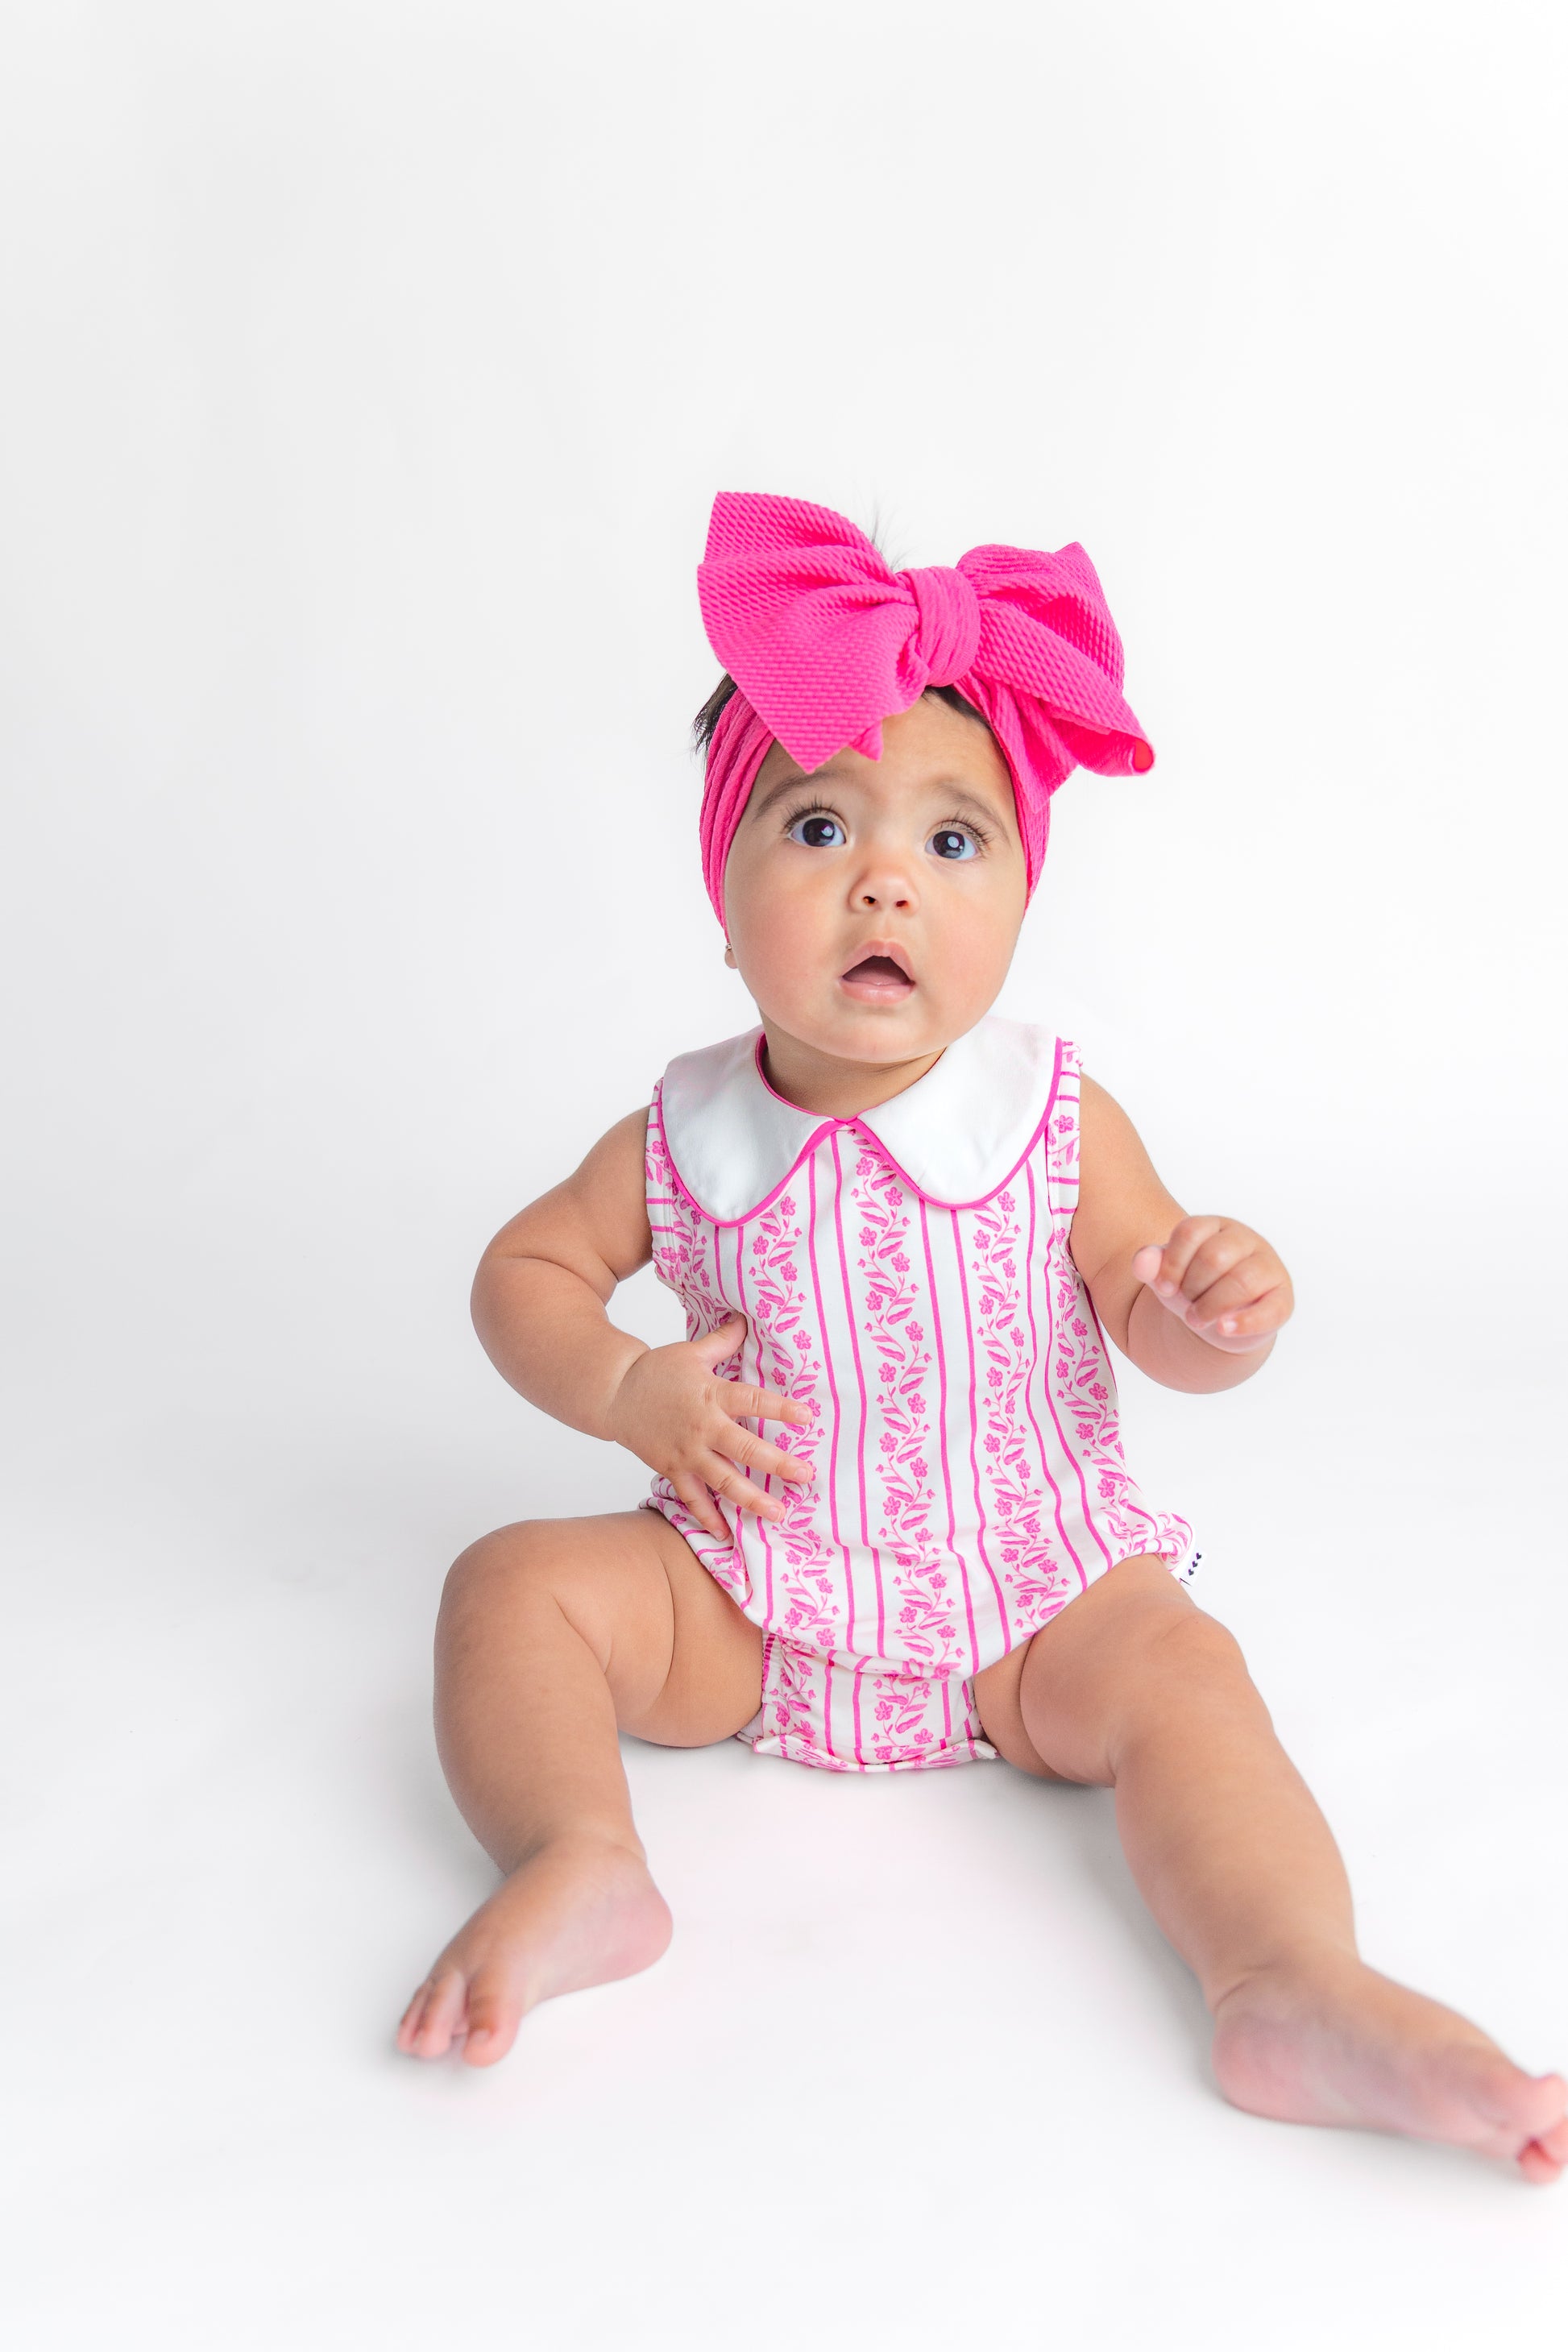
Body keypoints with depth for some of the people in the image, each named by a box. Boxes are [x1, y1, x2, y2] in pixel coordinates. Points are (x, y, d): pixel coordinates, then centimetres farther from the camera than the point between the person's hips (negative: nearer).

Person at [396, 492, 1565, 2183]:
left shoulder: (1058, 1124, -8)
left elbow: (1154, 1326, -3)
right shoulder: (681, 1139, -5)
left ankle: (1299, 1997, -42)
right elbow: (527, 1268, 8)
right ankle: (576, 1867, -32)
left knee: (1176, 1667, -29)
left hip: (1022, 1603, -1)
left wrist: (1221, 1311, -28)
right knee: (515, 1582, -16)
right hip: (744, 1609, 2)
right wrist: (628, 1394, -12)